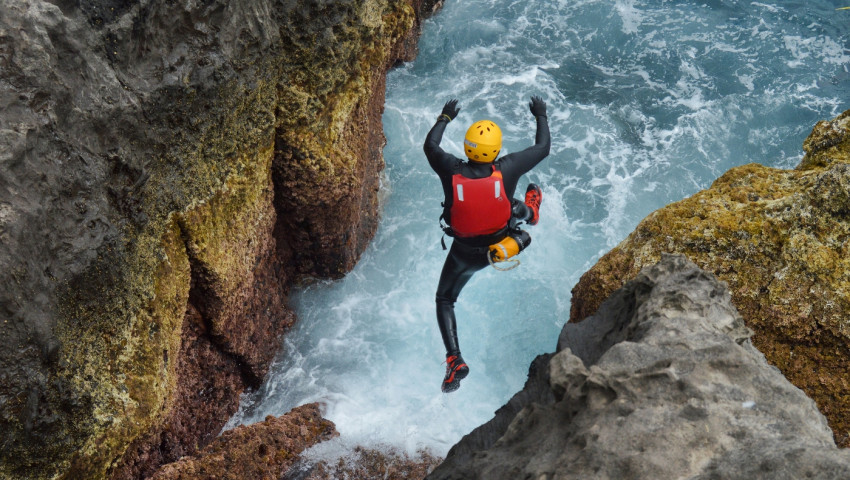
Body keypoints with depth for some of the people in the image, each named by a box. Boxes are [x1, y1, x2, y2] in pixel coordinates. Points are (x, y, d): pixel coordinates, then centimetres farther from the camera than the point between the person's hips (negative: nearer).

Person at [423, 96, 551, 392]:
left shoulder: (450, 171, -24)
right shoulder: (507, 169, -25)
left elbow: (430, 145, 0)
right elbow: (543, 148, -6)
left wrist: (445, 117, 16)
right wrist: (541, 116, 11)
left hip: (465, 254, 0)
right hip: (503, 244, 0)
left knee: (444, 299, 20)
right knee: (527, 197, 25)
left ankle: (454, 360, 7)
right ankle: (531, 213, 59)